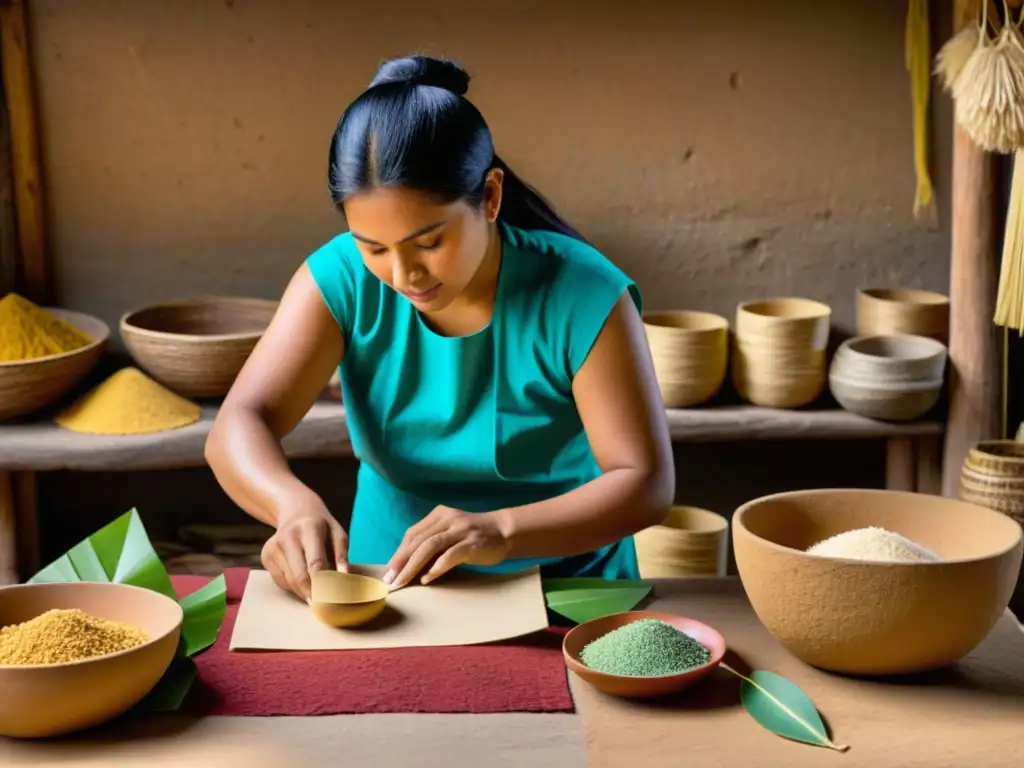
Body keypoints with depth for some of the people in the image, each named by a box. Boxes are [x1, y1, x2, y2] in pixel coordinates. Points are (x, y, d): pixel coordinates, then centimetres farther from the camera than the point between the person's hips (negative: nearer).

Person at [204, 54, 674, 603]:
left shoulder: (582, 296, -15)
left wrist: (502, 531, -33)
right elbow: (239, 428, -13)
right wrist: (294, 504, -35)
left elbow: (647, 482, -17)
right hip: (389, 596, 1)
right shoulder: (341, 279, -8)